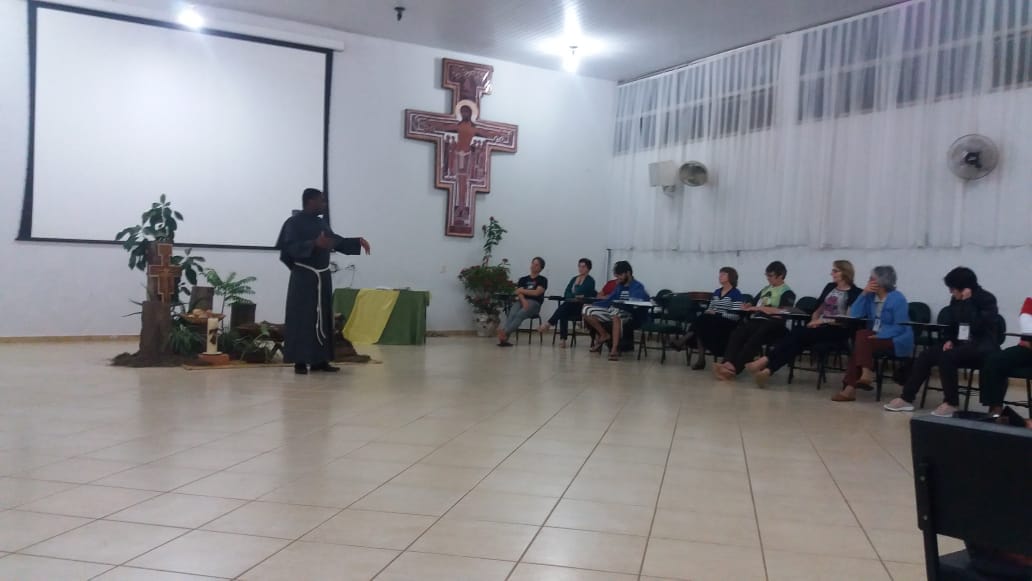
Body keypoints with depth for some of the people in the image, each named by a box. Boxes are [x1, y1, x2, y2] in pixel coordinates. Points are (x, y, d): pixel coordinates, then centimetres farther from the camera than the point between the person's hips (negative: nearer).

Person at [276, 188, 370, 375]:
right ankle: (300, 362, -1)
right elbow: (291, 248, -20)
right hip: (303, 277, -7)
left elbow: (336, 241, 23)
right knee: (302, 319, -7)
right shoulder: (294, 222, -8)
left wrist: (358, 242, 12)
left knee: (322, 319, 8)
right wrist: (315, 243, -30)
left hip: (323, 277, 7)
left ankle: (319, 360, 14)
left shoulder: (321, 222, 14)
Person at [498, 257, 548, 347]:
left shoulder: (542, 280, 12)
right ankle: (503, 337, -52)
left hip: (534, 303, -3)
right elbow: (519, 293, 6)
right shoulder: (523, 279, 22)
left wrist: (522, 290, 5)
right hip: (521, 301, 3)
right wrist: (523, 301, -16)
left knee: (520, 315, -34)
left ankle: (504, 333, -53)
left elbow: (536, 292, -4)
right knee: (512, 315, -31)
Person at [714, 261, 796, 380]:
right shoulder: (765, 289, 26)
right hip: (756, 320, 6)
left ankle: (734, 368, -46)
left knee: (754, 339, -35)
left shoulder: (787, 292, 4)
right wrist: (749, 307, 5)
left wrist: (760, 308, -8)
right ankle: (728, 363, -47)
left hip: (772, 324, -6)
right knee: (737, 333, -27)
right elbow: (754, 304, 31)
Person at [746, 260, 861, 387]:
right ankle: (768, 369, -44)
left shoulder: (854, 293, -3)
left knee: (799, 335, -29)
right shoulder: (830, 287, 20)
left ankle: (766, 361, -37)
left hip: (837, 331, -5)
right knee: (797, 333, -27)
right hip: (821, 326, 5)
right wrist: (814, 320, 2)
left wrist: (823, 321, -18)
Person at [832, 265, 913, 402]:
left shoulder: (898, 298, -10)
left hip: (896, 341, -6)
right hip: (875, 337, 6)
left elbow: (900, 327, -18)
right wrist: (863, 294, -7)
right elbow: (854, 315, -1)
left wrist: (879, 336, -26)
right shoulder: (871, 296, 10)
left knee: (862, 338, -28)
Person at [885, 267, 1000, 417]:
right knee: (926, 355, -10)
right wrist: (949, 340, 0)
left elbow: (976, 326, -27)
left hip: (983, 347, -7)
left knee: (946, 357, -30)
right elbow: (952, 325, 19)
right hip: (962, 344, 7)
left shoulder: (987, 299, -12)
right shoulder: (956, 300, 7)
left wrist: (967, 302, -24)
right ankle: (906, 398, -10)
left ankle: (951, 403, -17)